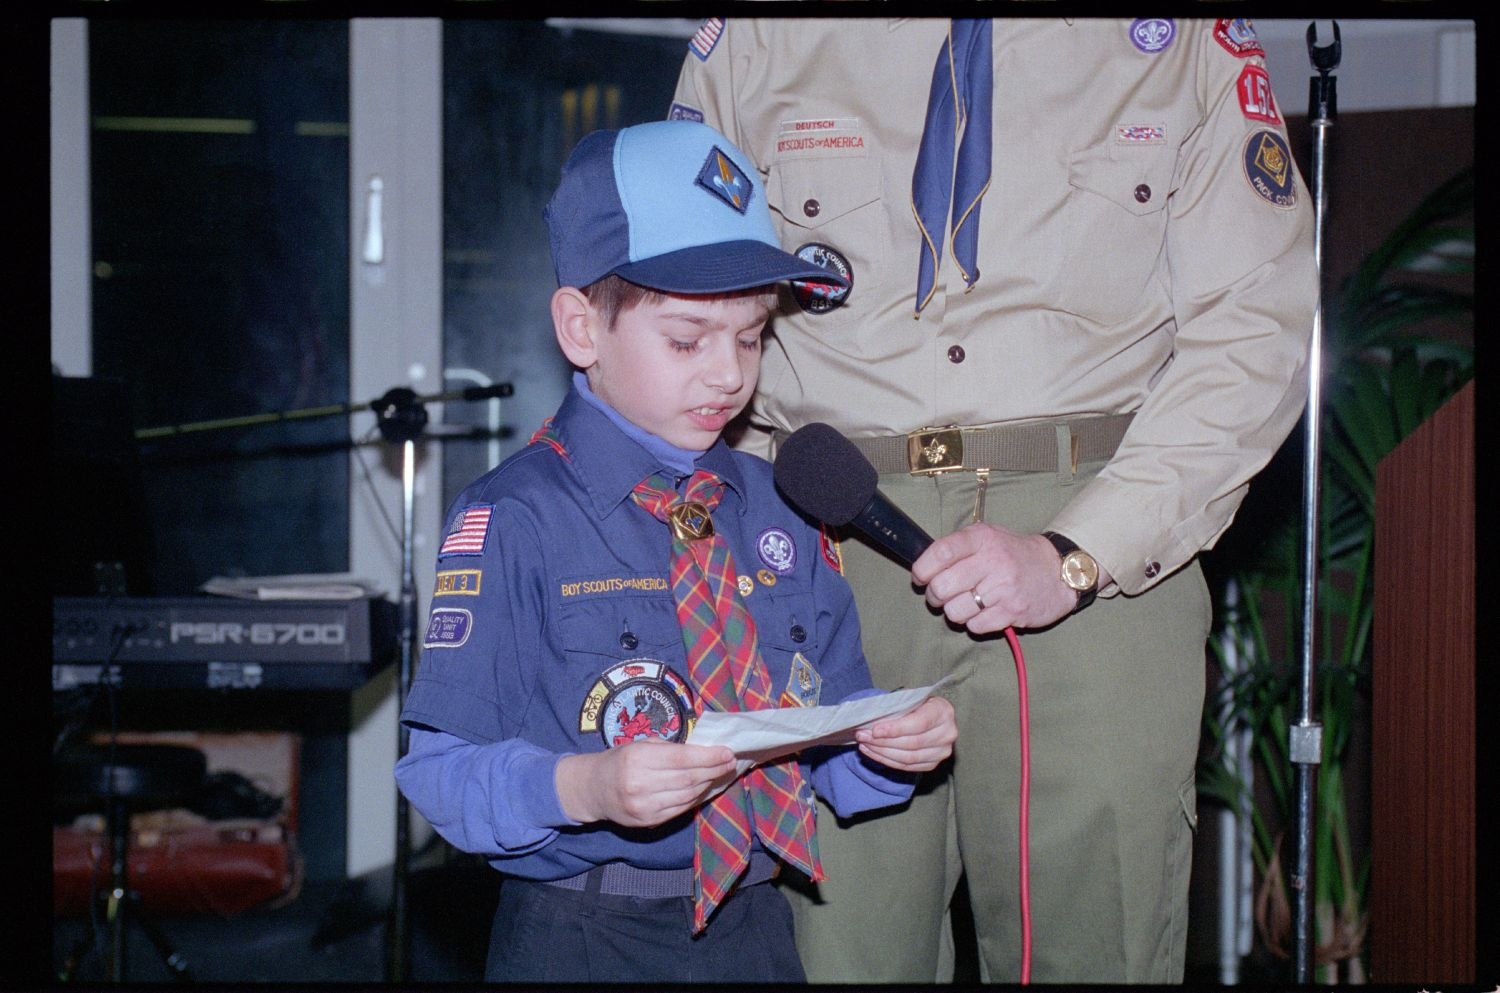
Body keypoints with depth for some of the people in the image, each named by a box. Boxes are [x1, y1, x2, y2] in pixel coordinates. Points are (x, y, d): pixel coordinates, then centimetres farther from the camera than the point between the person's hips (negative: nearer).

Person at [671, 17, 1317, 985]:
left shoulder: (1190, 41, 3)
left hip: (1108, 554, -1)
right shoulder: (753, 40, 7)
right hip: (827, 549, 1)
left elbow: (1255, 331, -3)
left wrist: (1074, 555, -13)